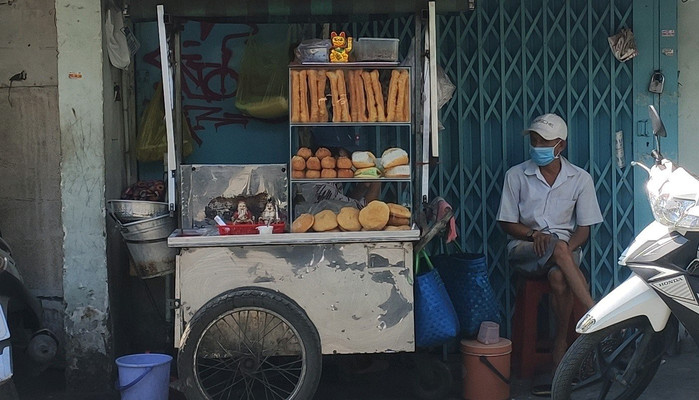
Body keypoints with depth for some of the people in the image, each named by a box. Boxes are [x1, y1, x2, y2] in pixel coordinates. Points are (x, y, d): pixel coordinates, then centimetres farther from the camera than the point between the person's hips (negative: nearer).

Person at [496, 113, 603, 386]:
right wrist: (534, 234, -14)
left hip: (565, 248, 1)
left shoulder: (580, 179, 5)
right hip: (523, 249, -1)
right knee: (558, 246, -36)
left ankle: (561, 343, -19)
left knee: (559, 278, -36)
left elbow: (584, 229, 4)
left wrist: (569, 247, -17)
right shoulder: (516, 176, 4)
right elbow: (507, 223, 4)